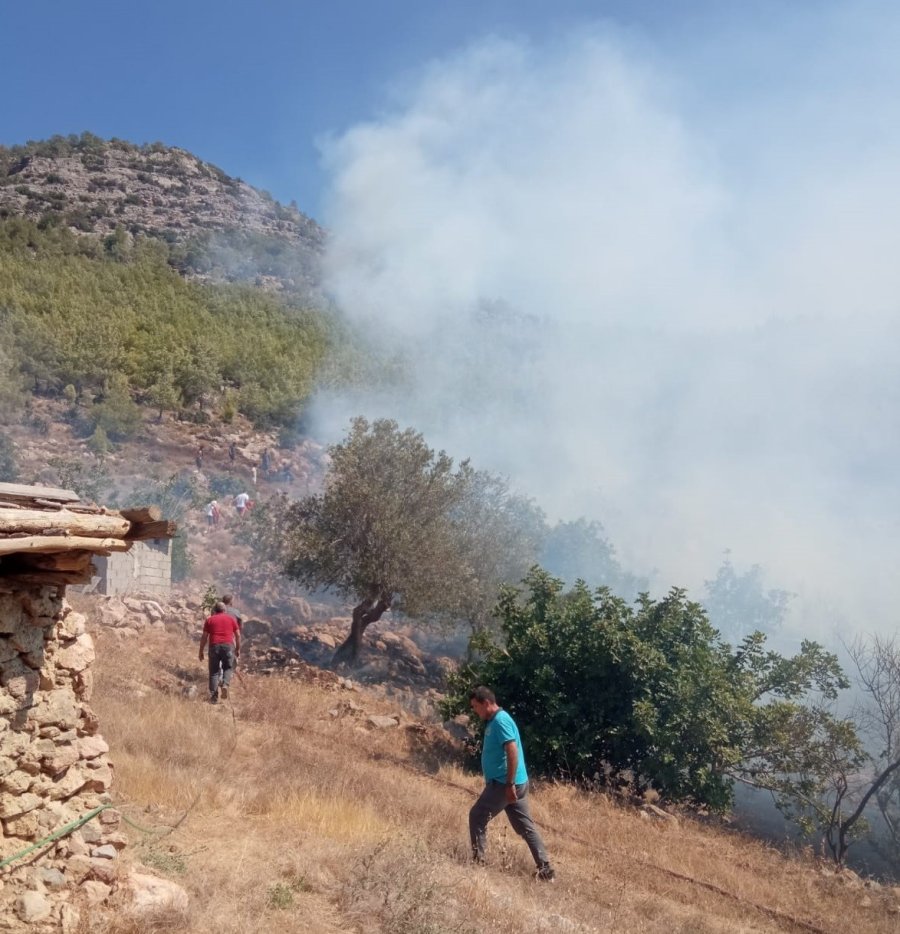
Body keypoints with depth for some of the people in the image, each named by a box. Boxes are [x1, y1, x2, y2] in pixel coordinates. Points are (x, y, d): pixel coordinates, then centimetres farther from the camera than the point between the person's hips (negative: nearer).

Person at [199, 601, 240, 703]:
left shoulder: (209, 620, 12)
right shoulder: (231, 619, 14)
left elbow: (204, 637, 8)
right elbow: (238, 635, 10)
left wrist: (201, 651, 13)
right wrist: (238, 649, 17)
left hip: (214, 646, 0)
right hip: (228, 645, 0)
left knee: (214, 671, 7)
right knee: (228, 668, 16)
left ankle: (213, 697, 2)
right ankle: (225, 685, -11)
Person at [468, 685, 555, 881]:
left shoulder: (500, 720, -17)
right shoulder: (494, 721, 14)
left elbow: (512, 752, -24)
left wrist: (510, 784, -24)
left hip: (503, 783, -10)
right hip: (511, 783, 10)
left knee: (477, 817, 3)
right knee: (526, 826, 10)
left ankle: (477, 861, 11)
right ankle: (545, 869, 11)